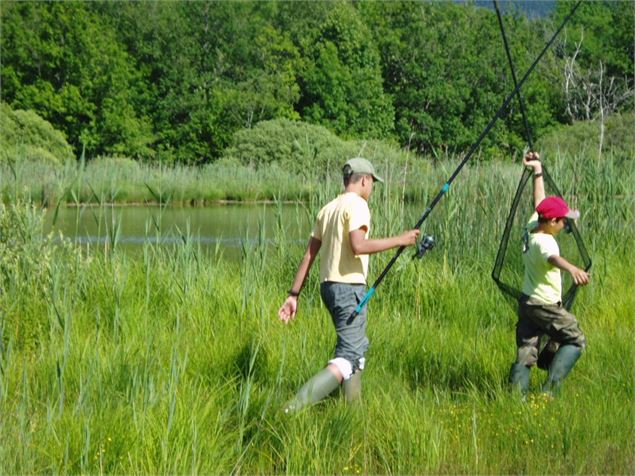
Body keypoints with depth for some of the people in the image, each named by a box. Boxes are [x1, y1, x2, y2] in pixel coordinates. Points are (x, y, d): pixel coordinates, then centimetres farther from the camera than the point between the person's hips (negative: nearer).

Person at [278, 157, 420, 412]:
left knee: (357, 346, 21)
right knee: (349, 356, -12)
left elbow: (309, 255, 14)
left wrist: (293, 294, 15)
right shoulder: (357, 204, -8)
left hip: (328, 285, 9)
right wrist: (399, 240, -14)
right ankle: (296, 406, -26)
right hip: (348, 286, -9)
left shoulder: (328, 208, 16)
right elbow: (358, 246, -23)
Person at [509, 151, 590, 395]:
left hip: (526, 302, 8)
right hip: (546, 307, -8)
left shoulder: (530, 228, 1)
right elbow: (553, 258, -46)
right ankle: (550, 388, -3)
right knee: (575, 340, 7)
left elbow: (539, 202, 17)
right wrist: (572, 269, -66)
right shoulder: (544, 241, -23)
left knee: (524, 353, 7)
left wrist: (538, 171, 24)